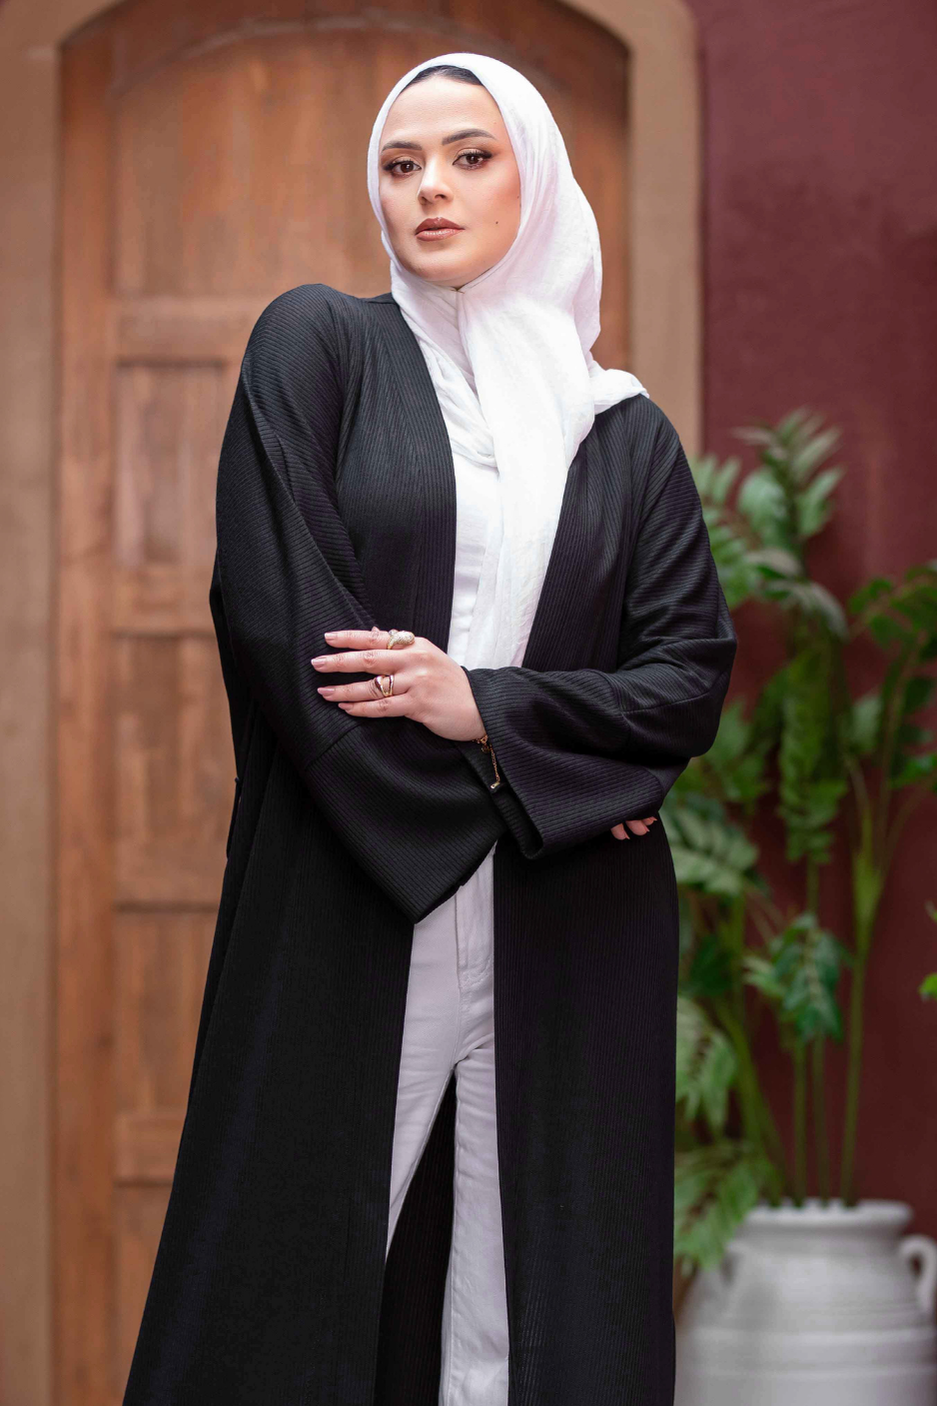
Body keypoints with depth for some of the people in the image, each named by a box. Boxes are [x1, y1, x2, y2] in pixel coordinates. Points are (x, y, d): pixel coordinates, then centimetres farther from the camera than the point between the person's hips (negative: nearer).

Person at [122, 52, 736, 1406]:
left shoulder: (628, 434, 13)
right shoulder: (319, 346, 5)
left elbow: (692, 676, 5)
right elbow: (273, 610, -6)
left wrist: (486, 707, -11)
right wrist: (517, 784, -6)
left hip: (569, 942, 2)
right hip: (350, 914, -2)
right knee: (299, 1283, -2)